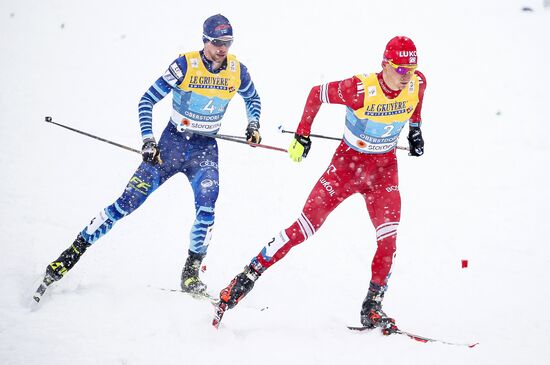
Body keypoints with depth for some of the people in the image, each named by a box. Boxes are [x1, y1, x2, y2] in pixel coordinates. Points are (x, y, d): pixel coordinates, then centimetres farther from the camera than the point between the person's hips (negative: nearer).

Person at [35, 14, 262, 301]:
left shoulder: (237, 71, -5)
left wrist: (253, 124, 0)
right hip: (172, 142, -2)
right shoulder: (185, 66, -15)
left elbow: (253, 99, 18)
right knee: (128, 202, -7)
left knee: (206, 208, -21)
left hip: (205, 149, 2)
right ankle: (74, 251, 2)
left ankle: (191, 273, -5)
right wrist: (148, 141, -17)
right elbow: (146, 101, -9)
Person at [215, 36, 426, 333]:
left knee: (388, 239, -12)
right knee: (304, 228, -6)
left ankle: (372, 309, 2)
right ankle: (246, 279, 4)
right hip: (348, 162, -3)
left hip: (384, 167, 4)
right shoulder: (359, 89, -27)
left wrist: (415, 130, 14)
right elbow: (317, 94, -11)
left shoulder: (417, 84, -13)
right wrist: (302, 135, -9)